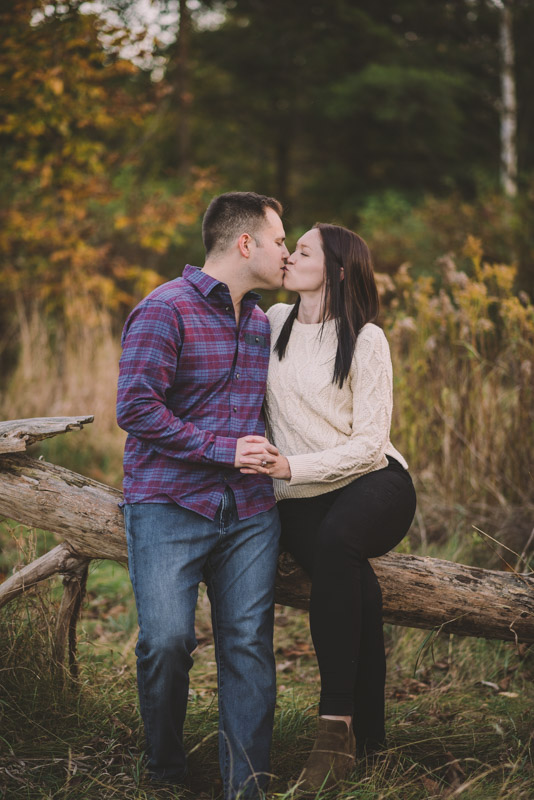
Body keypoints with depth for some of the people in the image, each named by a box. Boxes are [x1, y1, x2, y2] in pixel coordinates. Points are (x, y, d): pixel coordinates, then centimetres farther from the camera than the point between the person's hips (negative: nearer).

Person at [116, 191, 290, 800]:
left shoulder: (261, 323, 19)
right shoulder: (166, 310, -6)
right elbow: (136, 408, -15)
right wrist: (225, 448, -13)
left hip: (249, 511, 6)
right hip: (169, 505, -6)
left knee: (249, 643, -2)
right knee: (167, 639, -12)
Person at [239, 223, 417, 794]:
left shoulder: (366, 340, -3)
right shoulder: (274, 321, 11)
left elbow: (369, 444, -8)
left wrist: (291, 467, -19)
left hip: (375, 483, -3)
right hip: (299, 498, 3)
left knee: (335, 539, -39)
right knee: (356, 588, -30)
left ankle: (335, 725, -37)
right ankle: (370, 743, -25)